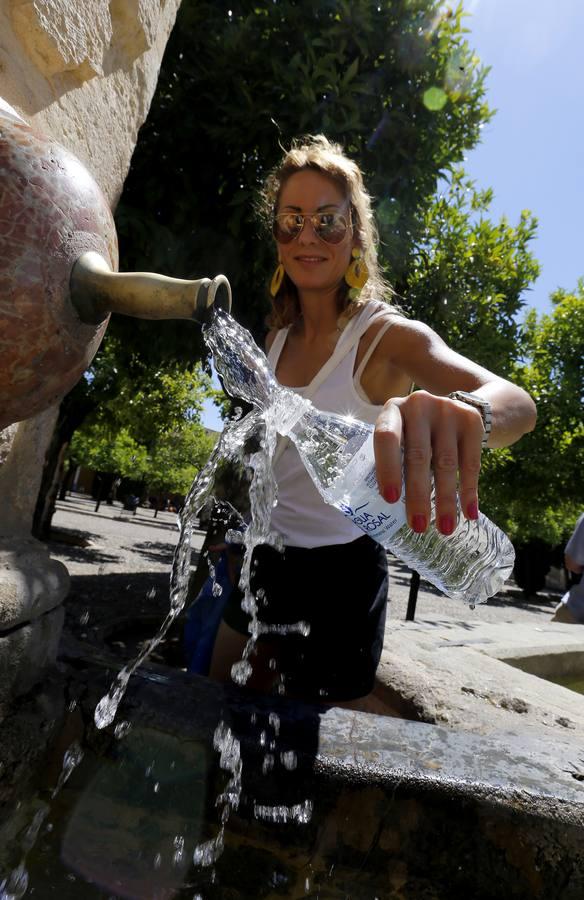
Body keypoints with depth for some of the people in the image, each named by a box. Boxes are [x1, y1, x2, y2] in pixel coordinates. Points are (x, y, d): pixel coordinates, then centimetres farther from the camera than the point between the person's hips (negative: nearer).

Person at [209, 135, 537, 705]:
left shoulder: (387, 336, -16)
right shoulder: (279, 335, 3)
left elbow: (517, 404, -34)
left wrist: (463, 410, -56)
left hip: (340, 577, -5)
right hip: (265, 560, 6)